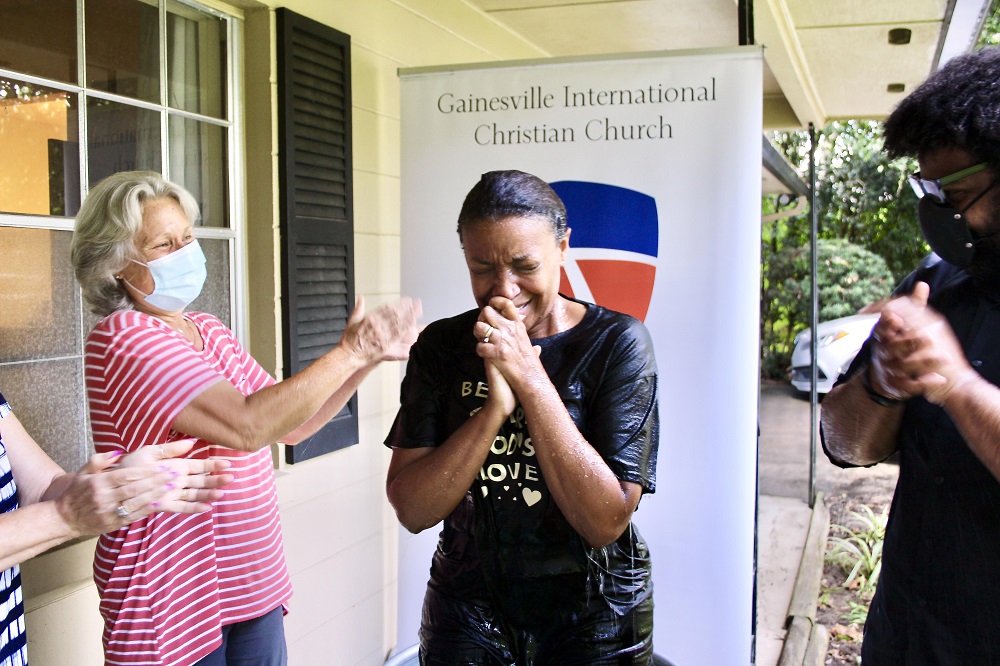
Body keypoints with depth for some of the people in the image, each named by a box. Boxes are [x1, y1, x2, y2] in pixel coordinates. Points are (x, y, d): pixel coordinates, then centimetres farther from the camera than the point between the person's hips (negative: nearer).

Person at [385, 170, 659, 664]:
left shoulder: (617, 343, -13)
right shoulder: (441, 347, -6)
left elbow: (607, 522, -20)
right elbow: (411, 511, -13)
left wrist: (529, 378, -26)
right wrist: (496, 405, -26)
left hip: (594, 613, -1)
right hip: (468, 606, 2)